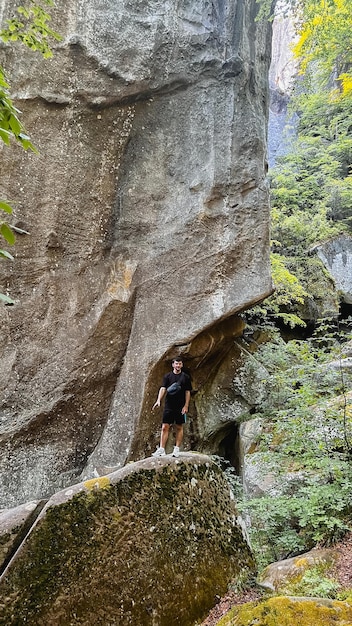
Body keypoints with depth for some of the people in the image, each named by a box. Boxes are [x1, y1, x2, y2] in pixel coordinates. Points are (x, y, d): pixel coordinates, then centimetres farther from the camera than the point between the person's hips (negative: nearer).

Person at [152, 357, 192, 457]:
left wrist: (186, 406, -5)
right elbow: (163, 388, -4)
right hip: (169, 406, 1)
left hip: (180, 407, 0)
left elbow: (188, 392, 3)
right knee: (165, 427, -2)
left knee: (179, 428, 5)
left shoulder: (185, 377, 4)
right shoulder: (167, 376, 5)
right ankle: (161, 449, 1)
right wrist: (158, 400, -19)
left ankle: (176, 449, 14)